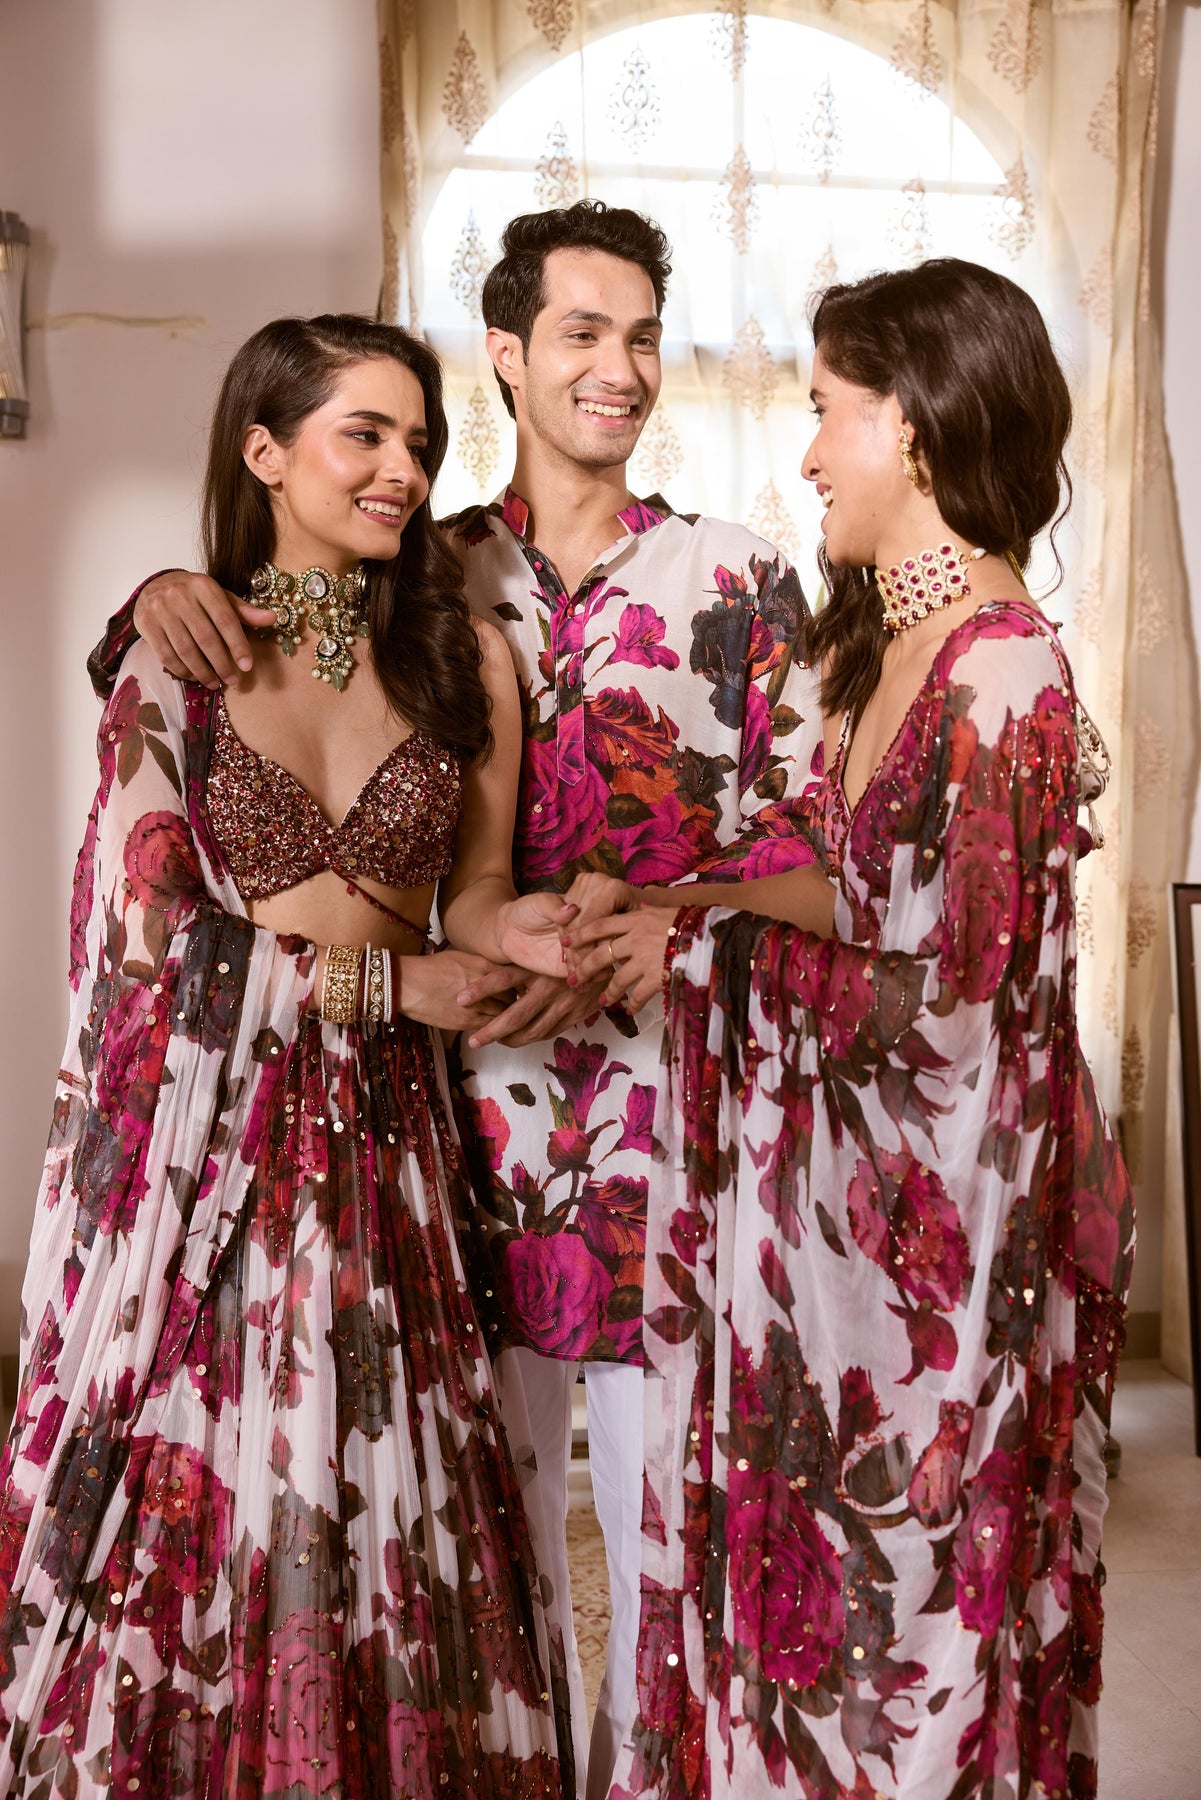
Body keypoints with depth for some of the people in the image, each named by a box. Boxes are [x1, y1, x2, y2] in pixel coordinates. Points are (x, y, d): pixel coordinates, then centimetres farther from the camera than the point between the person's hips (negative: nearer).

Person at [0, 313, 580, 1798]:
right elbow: (155, 931, -7)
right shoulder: (176, 660, -1)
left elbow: (473, 898, 9)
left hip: (379, 1120, 2)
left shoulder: (463, 656, 5)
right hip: (200, 1112, -1)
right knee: (190, 1495, 6)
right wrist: (389, 979, -11)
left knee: (375, 1495, 6)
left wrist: (518, 931, -14)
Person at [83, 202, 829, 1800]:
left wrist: (639, 921, -18)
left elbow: (812, 841, -2)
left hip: (670, 1098, -1)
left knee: (666, 1498, 8)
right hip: (476, 1092, 2)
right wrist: (166, 592, -9)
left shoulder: (741, 582, 1)